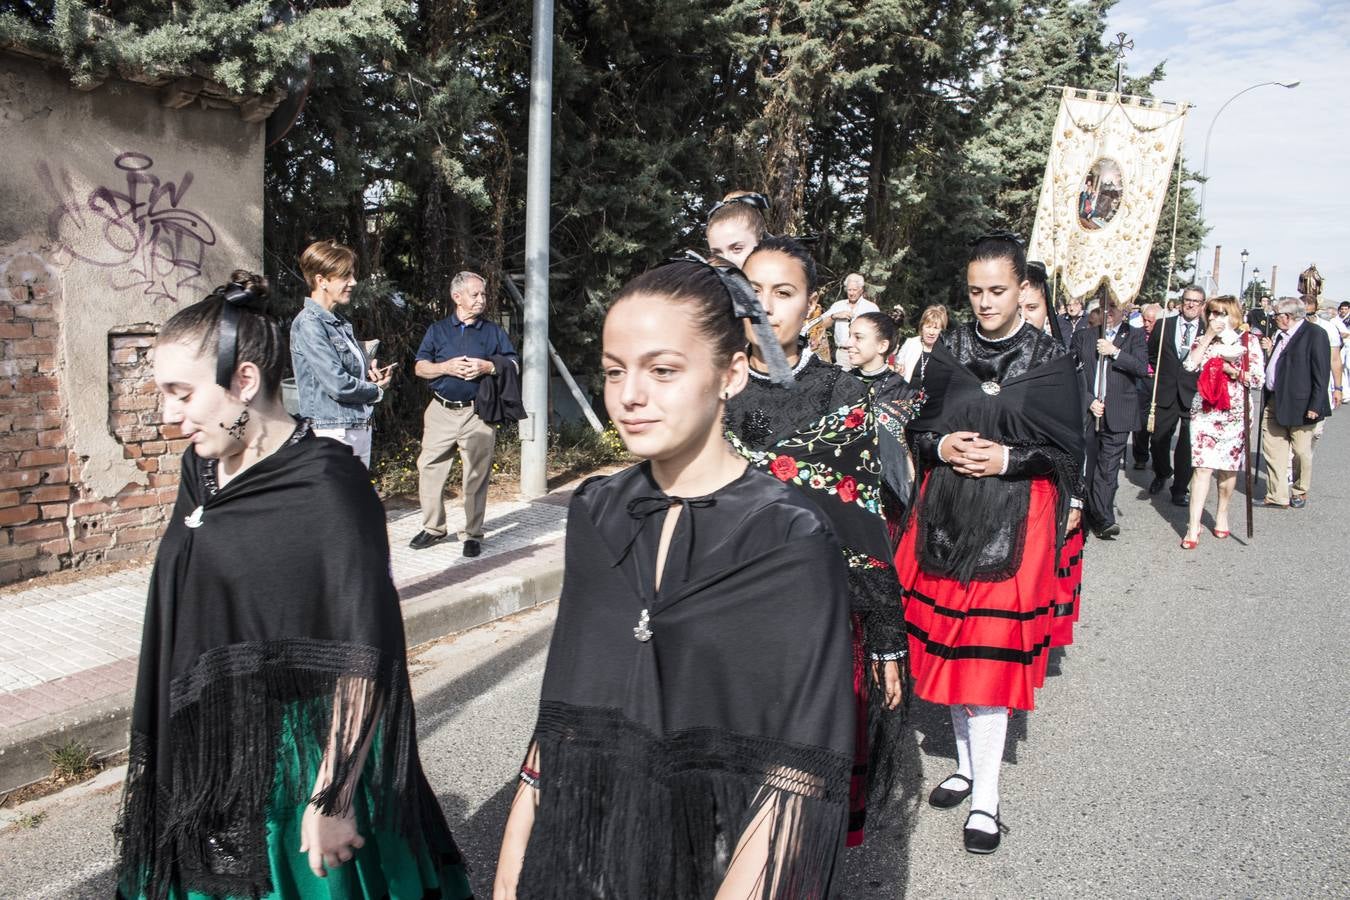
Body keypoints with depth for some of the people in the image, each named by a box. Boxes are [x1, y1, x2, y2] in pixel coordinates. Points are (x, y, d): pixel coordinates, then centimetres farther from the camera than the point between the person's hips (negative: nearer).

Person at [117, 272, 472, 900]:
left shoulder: (326, 486, -20)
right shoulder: (201, 470, 3)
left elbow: (365, 653, -20)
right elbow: (182, 620, 13)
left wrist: (333, 798, -19)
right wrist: (160, 754, 17)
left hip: (296, 765, -7)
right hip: (203, 762, 7)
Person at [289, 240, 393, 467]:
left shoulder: (340, 322, 13)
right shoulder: (309, 324, -14)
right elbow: (338, 384, -21)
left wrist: (372, 372, 2)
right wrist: (377, 390, -3)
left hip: (360, 428, 9)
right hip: (333, 432, -9)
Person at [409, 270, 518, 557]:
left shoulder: (494, 331, 9)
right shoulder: (438, 330, 11)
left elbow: (514, 366, 6)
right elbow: (420, 367, 8)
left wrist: (488, 367, -12)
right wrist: (447, 367, -10)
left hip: (478, 414, -1)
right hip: (441, 412, 2)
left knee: (477, 475, -1)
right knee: (429, 469, 3)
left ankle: (472, 534, 9)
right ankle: (433, 528, 18)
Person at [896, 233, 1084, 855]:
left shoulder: (1049, 360, -1)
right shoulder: (948, 354, 6)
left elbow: (1067, 449, 0)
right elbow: (918, 429, 11)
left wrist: (1007, 459, -14)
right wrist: (942, 446, -9)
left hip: (1014, 519, -3)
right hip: (947, 514, 3)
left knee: (992, 651, -4)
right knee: (951, 645, 9)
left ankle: (986, 793, 8)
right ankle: (968, 762, 28)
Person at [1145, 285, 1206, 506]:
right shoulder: (1164, 325, 6)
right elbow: (1151, 354, 17)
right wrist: (1162, 373, 11)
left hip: (1194, 395, -1)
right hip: (1166, 394, 2)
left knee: (1187, 444, 3)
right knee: (1158, 440, 5)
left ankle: (1180, 489, 17)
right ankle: (1162, 473, 34)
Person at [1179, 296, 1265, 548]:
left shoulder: (1248, 341, 3)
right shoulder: (1203, 340, 8)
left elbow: (1258, 379, -2)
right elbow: (1189, 366, -11)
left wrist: (1229, 370, -11)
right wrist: (1208, 336, -11)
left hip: (1234, 413, 0)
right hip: (1204, 411, 0)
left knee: (1228, 467, 9)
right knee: (1202, 466, -8)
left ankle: (1222, 514, 29)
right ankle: (1193, 527, -9)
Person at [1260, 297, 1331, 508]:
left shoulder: (1315, 335, -9)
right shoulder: (1280, 335, 15)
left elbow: (1321, 374, -13)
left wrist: (1315, 406, -18)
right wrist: (1269, 351, 4)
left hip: (1299, 405, -7)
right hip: (1274, 403, 7)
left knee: (1301, 452, 6)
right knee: (1272, 450, 4)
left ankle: (1300, 492, 25)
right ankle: (1278, 497, 10)